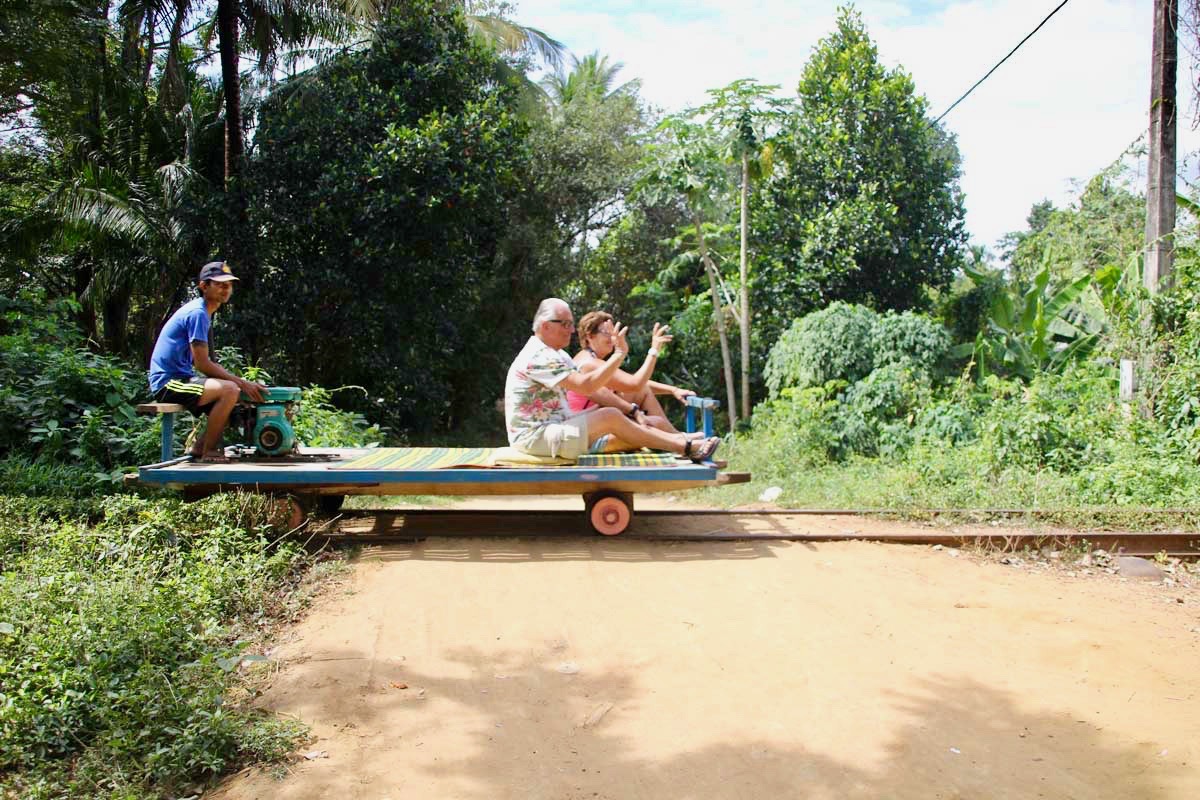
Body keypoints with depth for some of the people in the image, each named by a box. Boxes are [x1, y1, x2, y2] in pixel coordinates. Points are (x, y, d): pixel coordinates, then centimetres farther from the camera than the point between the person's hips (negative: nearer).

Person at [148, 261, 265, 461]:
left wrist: (241, 382, 5)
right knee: (229, 390, -28)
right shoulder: (197, 313, -15)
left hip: (178, 380, 10)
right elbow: (202, 364, -18)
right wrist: (241, 382, -15)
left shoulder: (201, 312, 16)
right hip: (168, 383, -10)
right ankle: (208, 452, -16)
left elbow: (204, 362, 16)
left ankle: (201, 447, 14)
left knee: (237, 394, 13)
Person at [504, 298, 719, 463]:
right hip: (534, 436, -10)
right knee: (610, 417, -20)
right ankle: (685, 446, -17)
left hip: (553, 431, 10)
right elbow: (586, 385, -28)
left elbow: (593, 388, 11)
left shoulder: (558, 355, 15)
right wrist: (620, 353, -22)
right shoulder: (539, 357, -18)